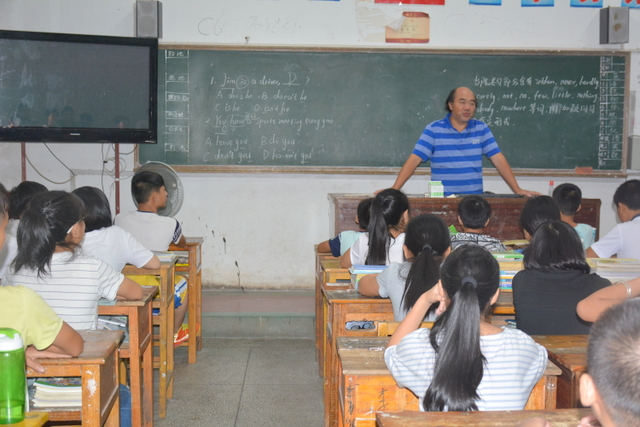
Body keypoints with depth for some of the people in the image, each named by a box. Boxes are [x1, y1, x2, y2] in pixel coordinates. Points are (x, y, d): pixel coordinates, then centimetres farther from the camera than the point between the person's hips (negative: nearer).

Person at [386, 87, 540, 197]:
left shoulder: (481, 129, 9)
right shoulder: (434, 130, 1)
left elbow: (499, 160, 7)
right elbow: (414, 160, -4)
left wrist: (517, 190, -1)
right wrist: (394, 189, -14)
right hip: (442, 200, -2)